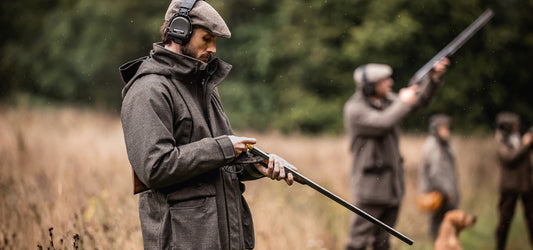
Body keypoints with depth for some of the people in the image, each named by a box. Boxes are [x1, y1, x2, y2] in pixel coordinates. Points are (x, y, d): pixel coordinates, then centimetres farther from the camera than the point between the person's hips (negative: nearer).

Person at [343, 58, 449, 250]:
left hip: (392, 184, 8)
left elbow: (419, 99, 12)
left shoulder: (386, 100, 9)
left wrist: (434, 76, -3)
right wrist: (403, 102, -13)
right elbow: (382, 123, -28)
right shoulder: (354, 109, -13)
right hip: (370, 186, -8)